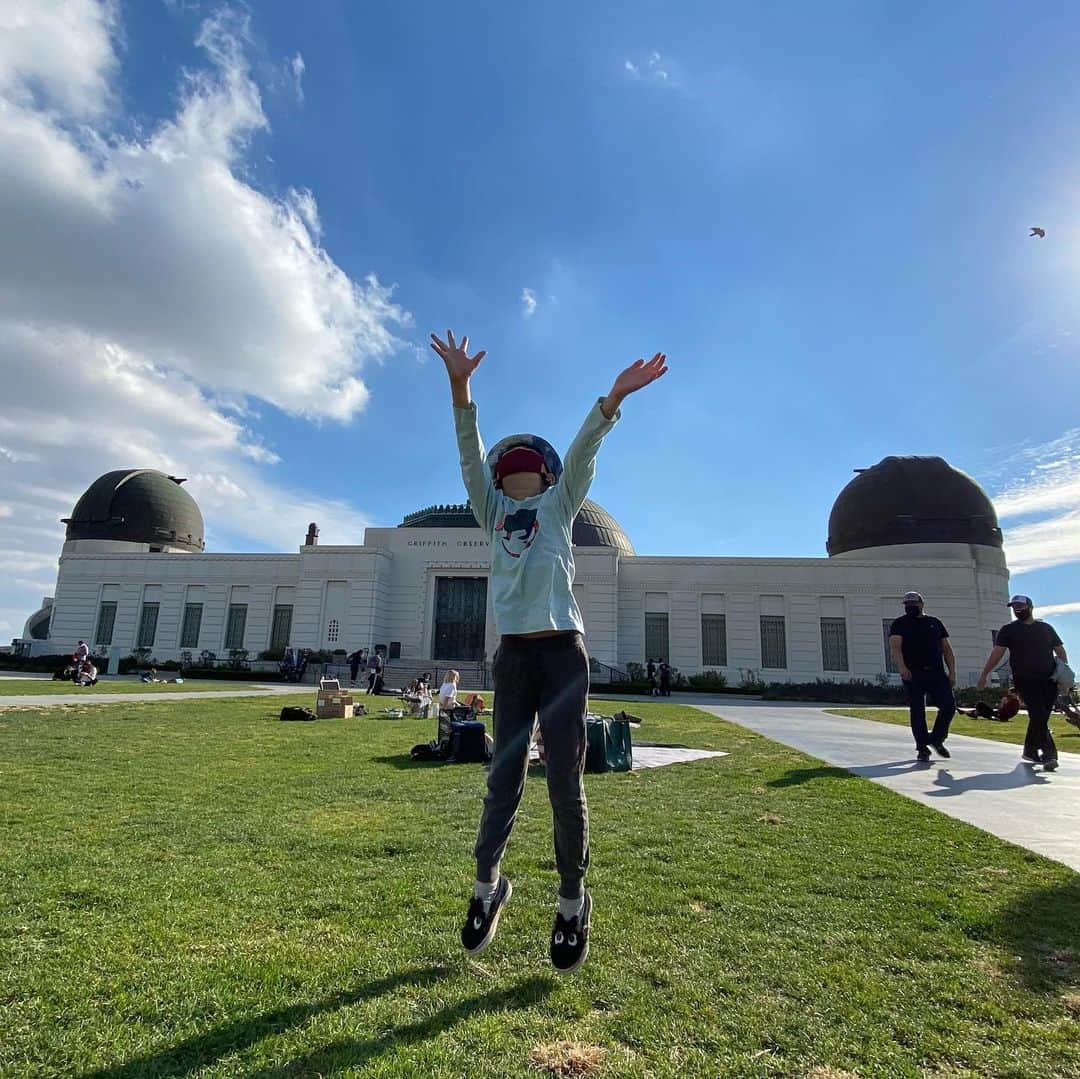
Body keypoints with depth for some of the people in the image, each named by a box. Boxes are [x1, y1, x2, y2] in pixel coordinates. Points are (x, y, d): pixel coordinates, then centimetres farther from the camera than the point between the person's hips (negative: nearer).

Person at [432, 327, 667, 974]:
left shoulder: (561, 504, 10)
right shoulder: (492, 509, 13)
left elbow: (584, 450, -5)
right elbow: (470, 449, 1)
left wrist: (614, 396, -19)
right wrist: (460, 385, -11)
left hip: (564, 649, -1)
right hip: (513, 653, 2)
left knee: (566, 779, -1)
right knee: (505, 775, 7)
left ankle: (573, 902, 16)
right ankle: (487, 884, 26)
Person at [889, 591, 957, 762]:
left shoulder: (935, 623, 17)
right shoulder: (899, 623, 4)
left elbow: (947, 649, 15)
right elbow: (895, 647, -11)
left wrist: (952, 672, 3)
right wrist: (901, 667, -28)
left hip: (937, 673, 3)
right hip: (913, 674, -3)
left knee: (949, 706, -3)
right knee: (917, 711, -2)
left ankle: (937, 739, 19)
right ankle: (922, 748, 8)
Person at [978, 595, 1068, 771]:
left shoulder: (1046, 628, 15)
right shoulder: (1008, 630, 6)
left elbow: (1060, 651, 17)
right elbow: (997, 653, 1)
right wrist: (984, 674, -5)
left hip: (1049, 680, 3)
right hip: (1025, 681, -3)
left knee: (1039, 717, 8)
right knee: (1038, 716, -13)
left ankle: (1030, 751, 22)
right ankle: (1049, 753, -15)